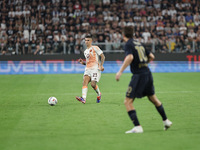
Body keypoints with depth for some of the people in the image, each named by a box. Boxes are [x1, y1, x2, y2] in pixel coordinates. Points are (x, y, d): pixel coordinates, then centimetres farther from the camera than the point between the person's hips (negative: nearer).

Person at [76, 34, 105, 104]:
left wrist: (101, 65, -12)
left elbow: (102, 56, -1)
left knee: (93, 84, -16)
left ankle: (99, 95, 16)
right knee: (85, 82, -19)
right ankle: (83, 98, -34)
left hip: (95, 68, -6)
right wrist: (83, 62, 10)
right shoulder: (85, 51, 23)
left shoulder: (95, 48, 3)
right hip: (88, 69, 6)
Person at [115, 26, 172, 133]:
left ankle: (137, 127, -15)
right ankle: (166, 121, 35)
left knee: (128, 102, -5)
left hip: (139, 75, -8)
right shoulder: (139, 44, 16)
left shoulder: (128, 44, -6)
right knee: (153, 99, 25)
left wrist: (120, 71, -26)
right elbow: (151, 57, 19)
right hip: (147, 73, 8)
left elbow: (130, 57, -25)